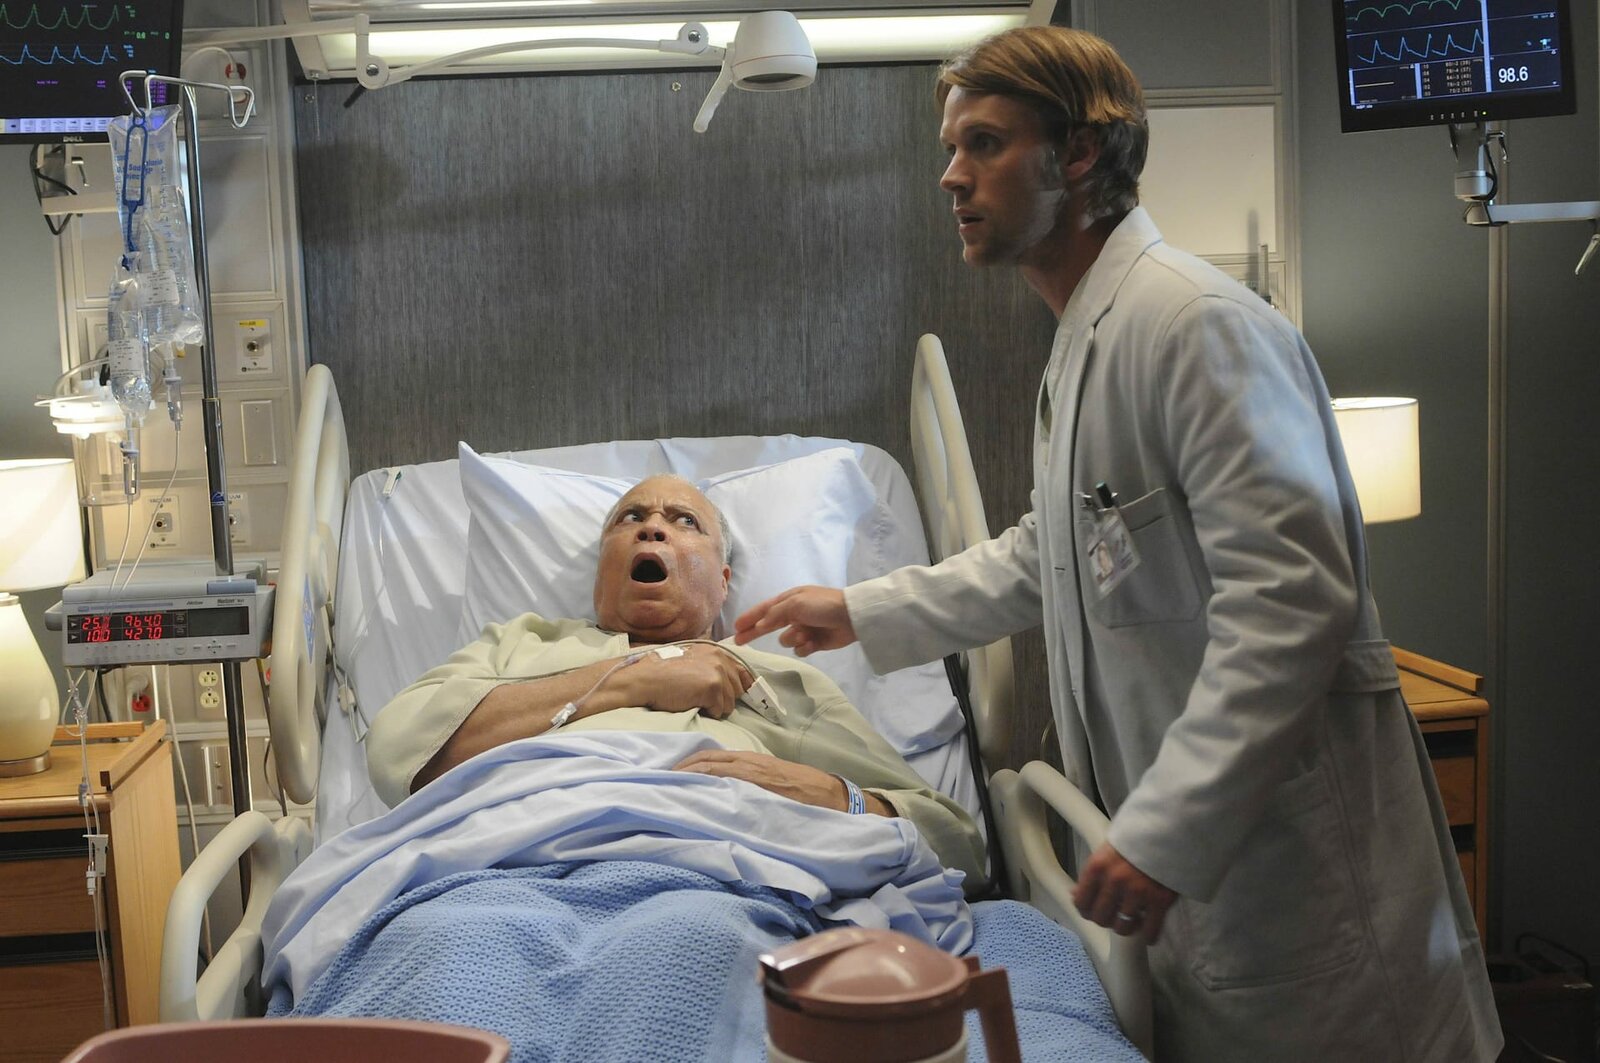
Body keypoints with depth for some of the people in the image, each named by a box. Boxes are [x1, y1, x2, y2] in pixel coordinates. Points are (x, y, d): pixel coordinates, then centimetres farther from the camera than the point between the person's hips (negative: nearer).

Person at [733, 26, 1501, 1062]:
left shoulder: (1197, 322, -18)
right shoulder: (1084, 338, 15)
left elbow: (1290, 597, -27)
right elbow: (1051, 556, 26)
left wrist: (1165, 831, -28)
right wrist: (864, 613, 22)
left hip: (1286, 836, -10)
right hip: (1188, 829, 10)